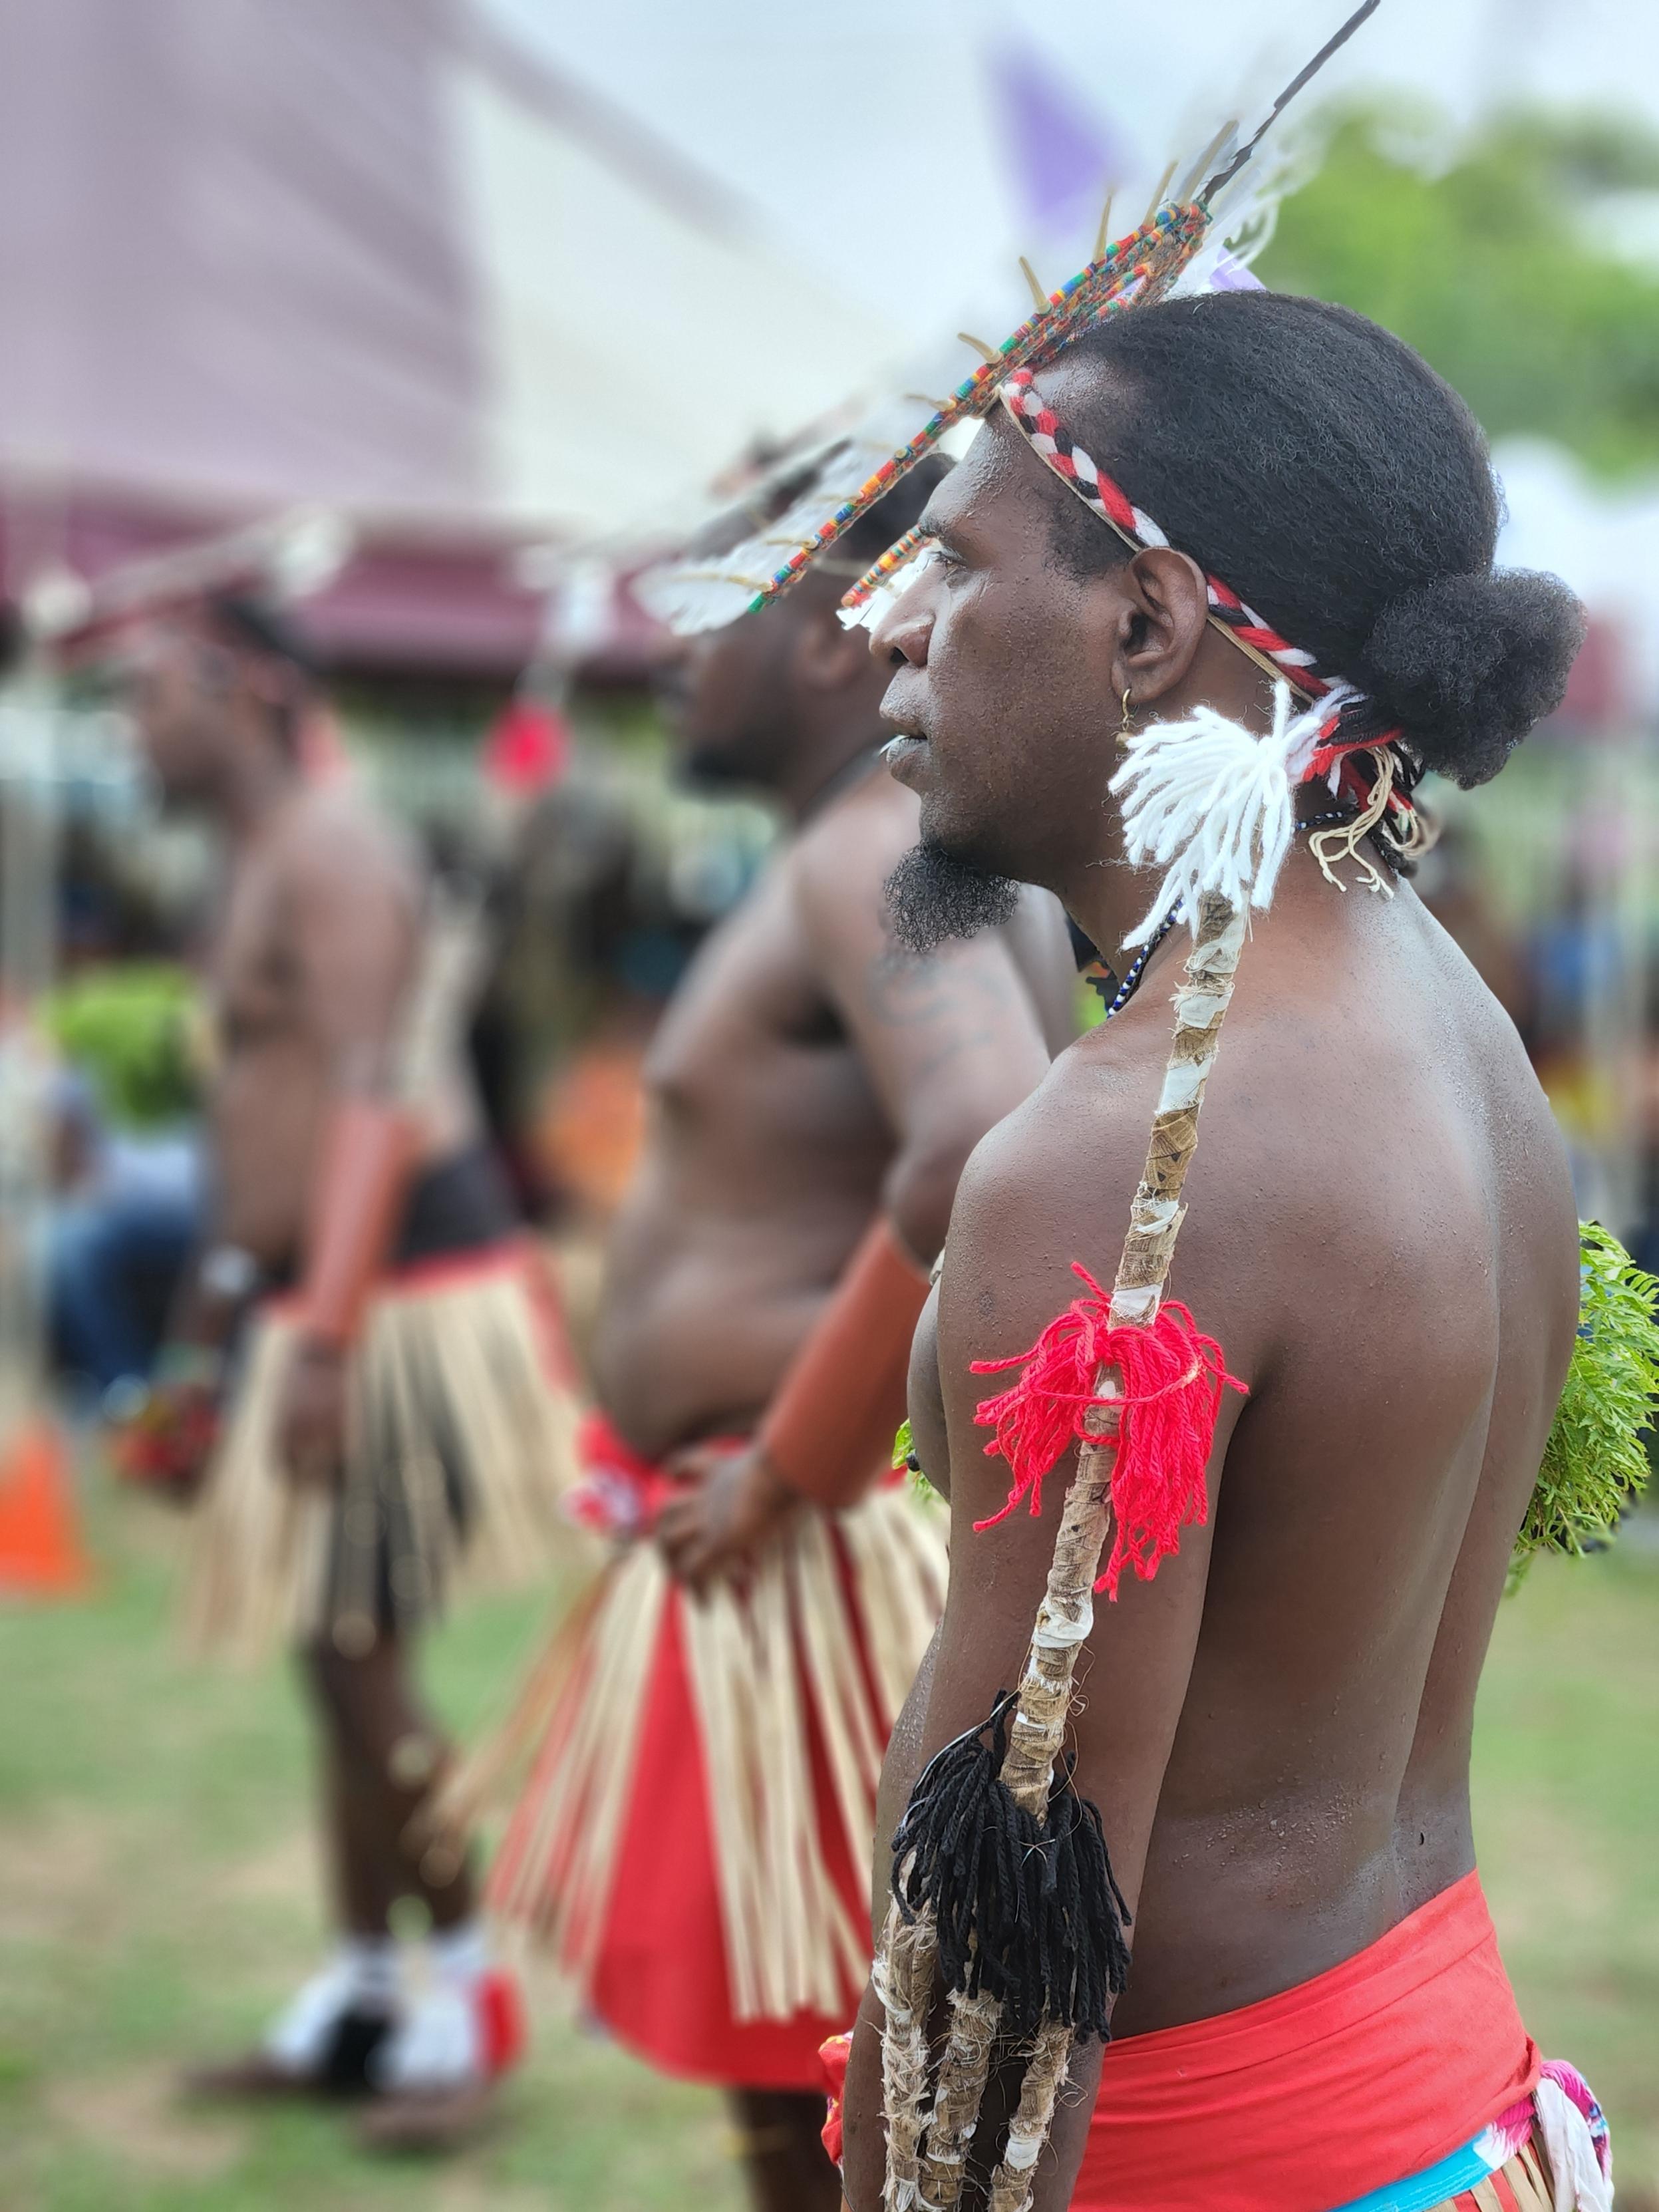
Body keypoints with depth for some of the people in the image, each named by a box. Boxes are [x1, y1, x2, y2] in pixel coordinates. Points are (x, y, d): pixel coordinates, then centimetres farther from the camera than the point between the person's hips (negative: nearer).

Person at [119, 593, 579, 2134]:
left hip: (402, 1294, -10)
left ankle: (471, 1986, 3)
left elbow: (372, 1097, -21)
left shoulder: (328, 850, -11)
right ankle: (359, 2003, 20)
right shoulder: (253, 871, 19)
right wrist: (204, 1343, 26)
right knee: (340, 1658, 12)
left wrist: (326, 1334, -27)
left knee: (361, 1658, -8)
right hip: (316, 1307, 10)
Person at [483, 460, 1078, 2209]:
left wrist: (793, 1467, -24)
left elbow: (988, 1158, -35)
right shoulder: (871, 861, 15)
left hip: (829, 1554, -11)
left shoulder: (881, 858, -18)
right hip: (763, 1553, 11)